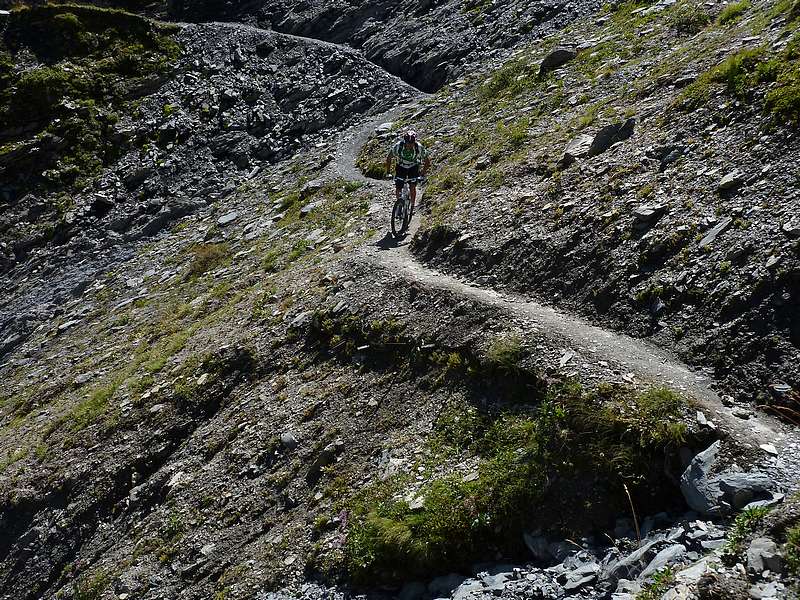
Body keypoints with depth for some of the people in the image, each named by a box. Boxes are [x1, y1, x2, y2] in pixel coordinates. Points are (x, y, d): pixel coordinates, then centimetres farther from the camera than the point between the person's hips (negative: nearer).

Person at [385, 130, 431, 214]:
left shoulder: (419, 147, -30)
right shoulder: (398, 146, -30)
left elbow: (427, 161, -16)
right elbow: (389, 158, -14)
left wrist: (423, 173, -23)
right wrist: (388, 172, -18)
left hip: (413, 167, -1)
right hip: (401, 166, 1)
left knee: (412, 187, -17)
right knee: (398, 188, -8)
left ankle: (412, 206, 2)